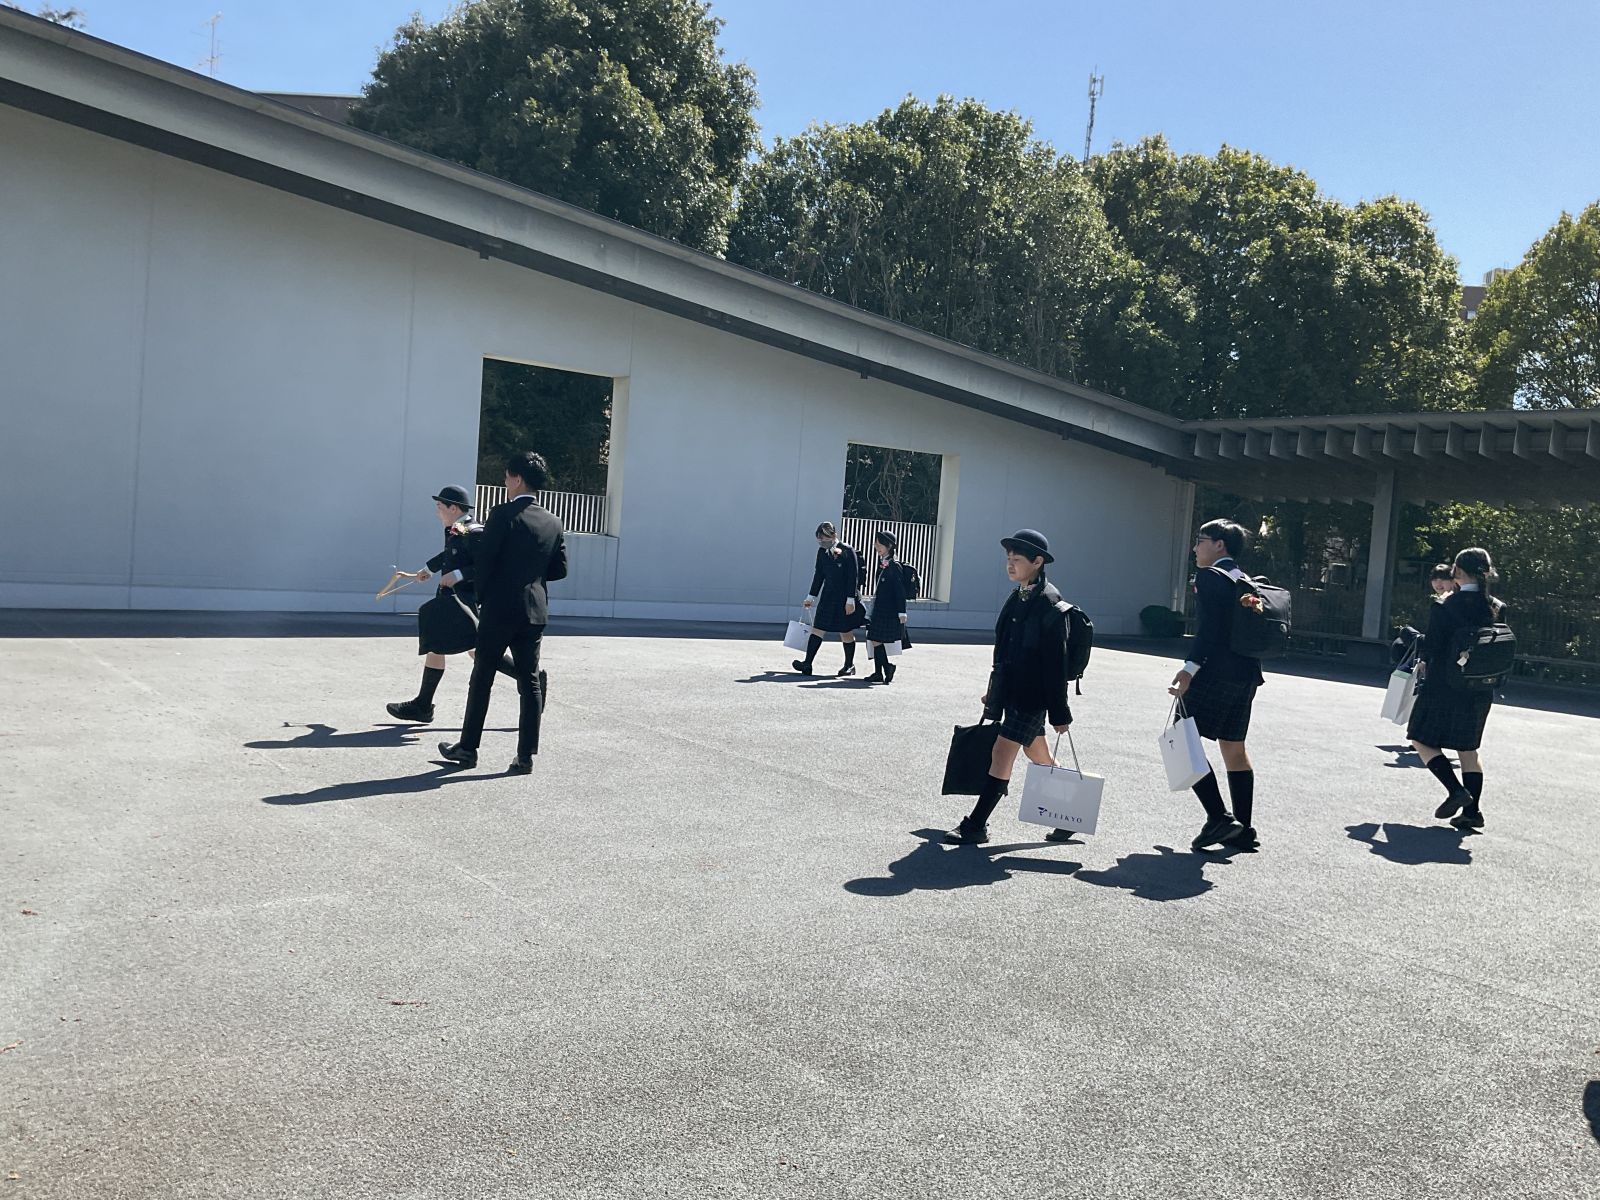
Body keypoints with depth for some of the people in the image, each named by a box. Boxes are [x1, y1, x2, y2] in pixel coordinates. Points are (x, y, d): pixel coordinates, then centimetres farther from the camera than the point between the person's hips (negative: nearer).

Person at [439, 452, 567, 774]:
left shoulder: (503, 514, -10)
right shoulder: (552, 521, 7)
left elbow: (485, 560, -10)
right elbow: (560, 568, 10)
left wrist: (481, 596, 4)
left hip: (499, 609, -5)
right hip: (535, 611, 5)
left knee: (482, 679, 7)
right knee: (529, 683, 6)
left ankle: (468, 748, 16)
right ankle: (526, 756, 6)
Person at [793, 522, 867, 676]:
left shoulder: (848, 552, -10)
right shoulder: (822, 552, 7)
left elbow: (853, 577, -12)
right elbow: (819, 575, 14)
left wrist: (851, 600, -16)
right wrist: (811, 597, 14)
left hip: (845, 597, -5)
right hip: (828, 596, 5)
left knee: (846, 632, 5)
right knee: (817, 628, -3)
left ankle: (849, 665, 19)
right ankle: (808, 663, -6)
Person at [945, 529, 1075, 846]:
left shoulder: (1050, 605, -15)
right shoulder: (1017, 597, 9)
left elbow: (1056, 662, -16)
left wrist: (1059, 712, -15)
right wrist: (994, 689, 20)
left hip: (1033, 693, -9)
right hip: (1009, 688, 9)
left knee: (1002, 752, -8)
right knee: (1037, 753, 17)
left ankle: (976, 825, -1)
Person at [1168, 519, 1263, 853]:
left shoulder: (1210, 576, -8)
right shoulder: (1245, 582, 17)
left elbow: (1208, 628, -20)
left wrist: (1190, 668, -23)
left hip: (1216, 673, -9)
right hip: (1246, 674, 9)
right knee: (1234, 748, 14)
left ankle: (1218, 818, -12)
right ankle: (1244, 830, 18)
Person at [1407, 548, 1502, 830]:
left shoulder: (1446, 606, -15)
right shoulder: (1497, 609, 1)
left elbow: (1431, 646, -13)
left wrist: (1425, 665, 6)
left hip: (1444, 686, -6)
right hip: (1481, 690, 6)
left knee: (1422, 740, 7)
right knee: (1469, 748, 14)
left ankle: (1456, 790, -8)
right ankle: (1473, 810, 12)